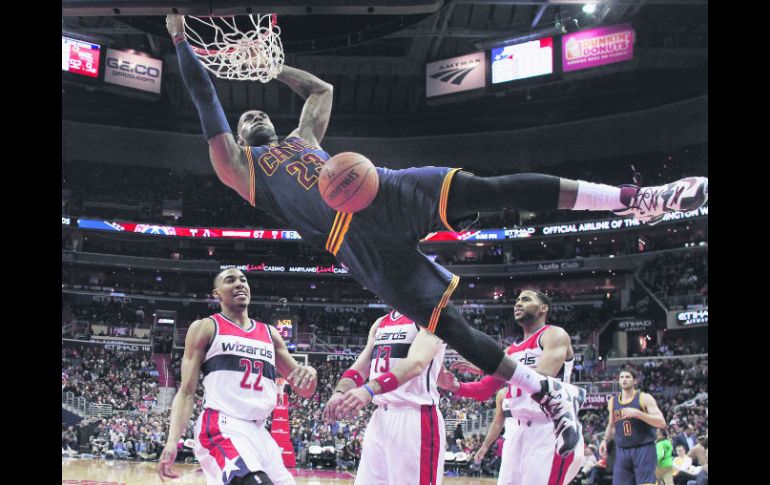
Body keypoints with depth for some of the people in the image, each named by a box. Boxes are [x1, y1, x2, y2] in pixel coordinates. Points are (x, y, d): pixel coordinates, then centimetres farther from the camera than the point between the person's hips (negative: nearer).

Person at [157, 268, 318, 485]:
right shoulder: (205, 328, 6)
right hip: (220, 428, -7)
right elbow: (186, 392, 1)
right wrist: (172, 441, -14)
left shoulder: (269, 333, 19)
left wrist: (309, 374, -5)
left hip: (259, 431, 7)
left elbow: (304, 391, 20)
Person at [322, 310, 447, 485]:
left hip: (415, 418, -7)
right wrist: (339, 392, -11)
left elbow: (416, 363, -23)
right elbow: (360, 368, 12)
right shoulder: (380, 323, 18)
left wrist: (369, 390, -37)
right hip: (380, 418, 7)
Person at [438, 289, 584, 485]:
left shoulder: (555, 335, -4)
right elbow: (486, 390, 16)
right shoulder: (511, 350, 18)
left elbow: (542, 378, -22)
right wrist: (456, 387, -4)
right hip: (518, 431, 7)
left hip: (551, 431, -7)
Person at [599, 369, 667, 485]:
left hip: (644, 449, -5)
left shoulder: (644, 398, -7)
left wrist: (637, 413, -25)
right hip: (622, 451, 5)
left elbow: (661, 422, -16)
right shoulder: (613, 401, 9)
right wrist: (605, 440, 9)